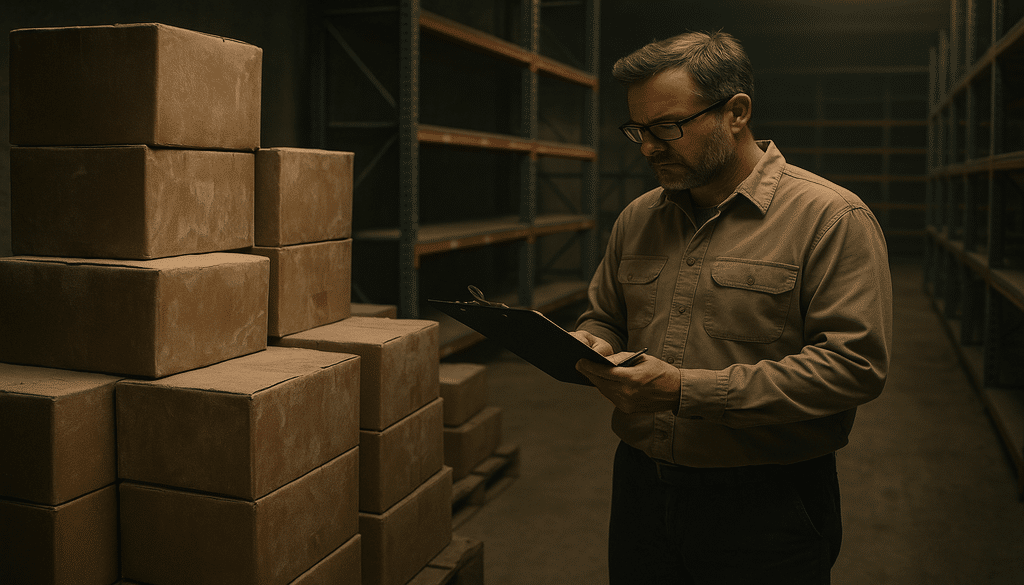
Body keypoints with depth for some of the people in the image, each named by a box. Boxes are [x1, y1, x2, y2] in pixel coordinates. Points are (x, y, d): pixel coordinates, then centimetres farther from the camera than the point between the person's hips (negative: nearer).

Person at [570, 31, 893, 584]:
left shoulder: (831, 218, -10)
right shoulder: (636, 219, 9)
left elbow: (854, 364, -19)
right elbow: (603, 316, 21)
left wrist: (686, 390, -23)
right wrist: (592, 347, -6)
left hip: (765, 509, -5)